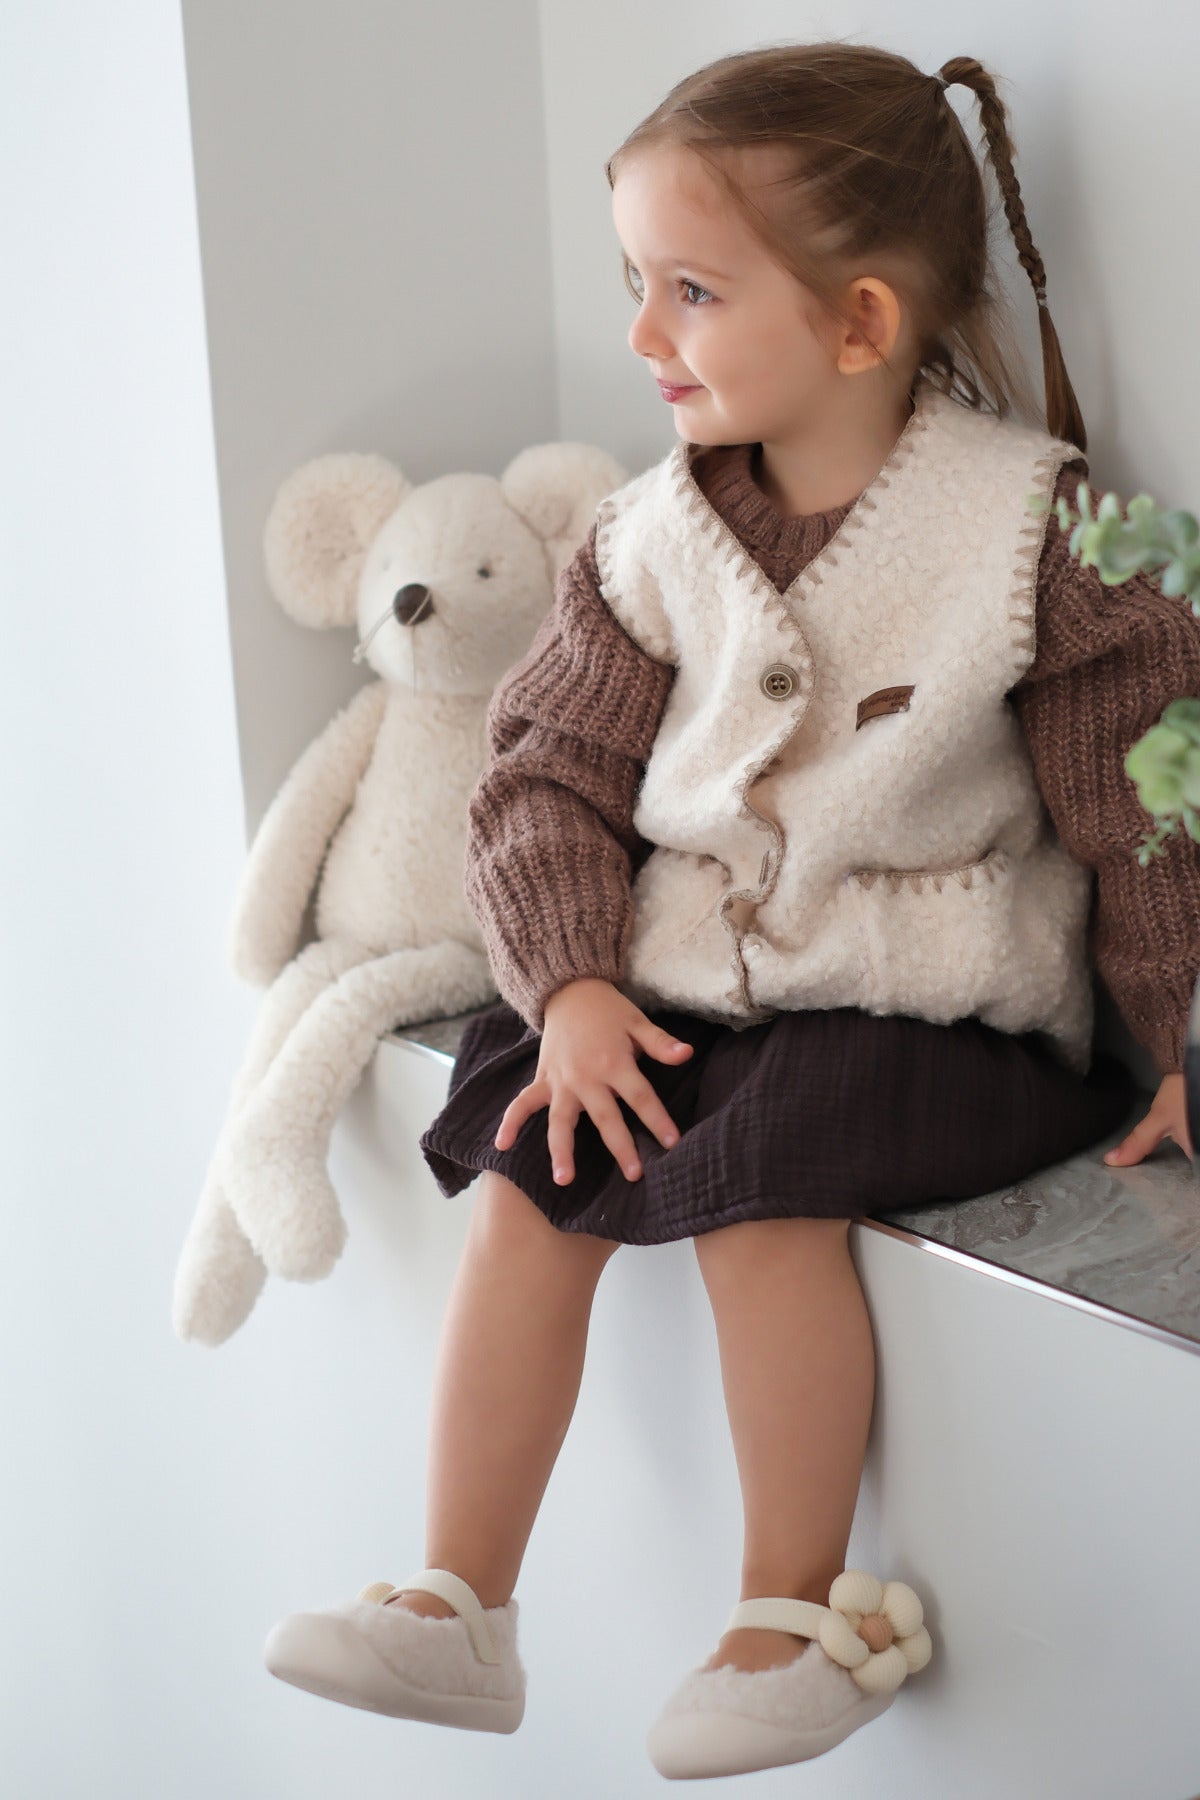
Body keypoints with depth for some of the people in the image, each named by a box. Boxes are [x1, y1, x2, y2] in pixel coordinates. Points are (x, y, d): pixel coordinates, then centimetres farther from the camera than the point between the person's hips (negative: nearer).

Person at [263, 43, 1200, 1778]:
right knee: (524, 1185, -10)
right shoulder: (657, 537, 0)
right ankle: (460, 1605, 3)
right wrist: (573, 984, -10)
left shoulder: (1033, 526, -12)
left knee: (765, 1204, -25)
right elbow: (549, 768, 3)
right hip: (684, 967, 5)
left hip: (922, 989, -5)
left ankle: (802, 1614, -4)